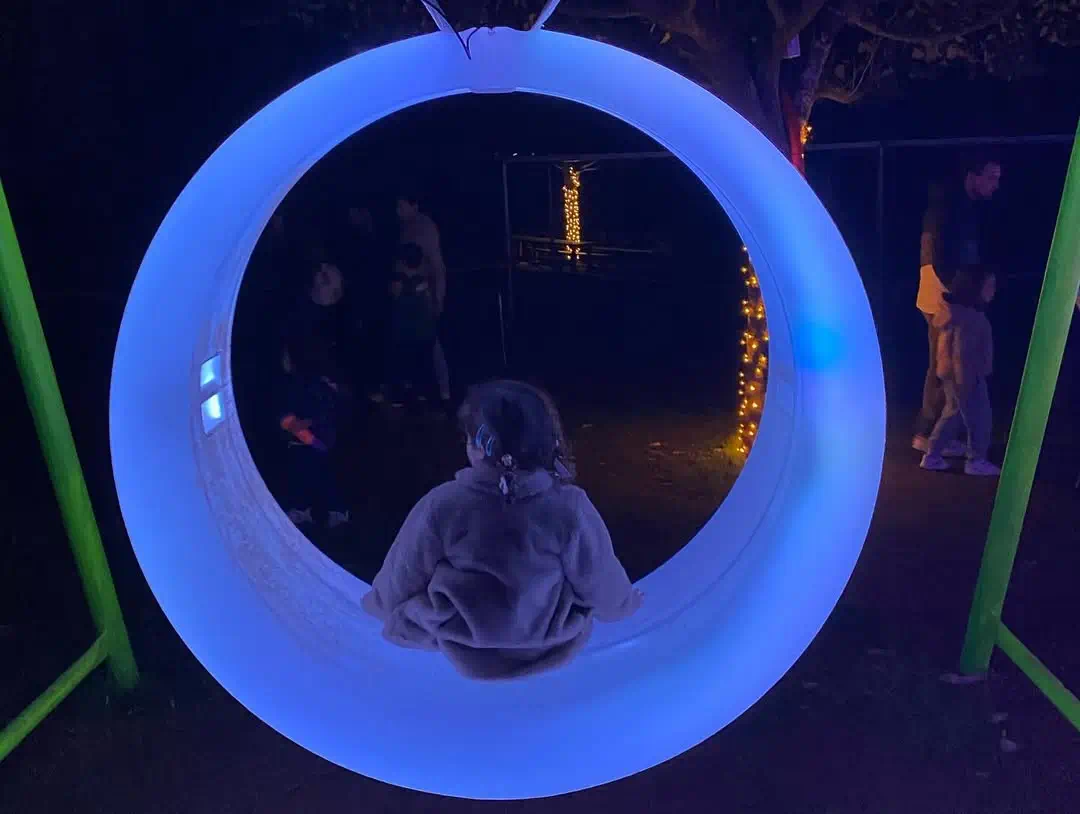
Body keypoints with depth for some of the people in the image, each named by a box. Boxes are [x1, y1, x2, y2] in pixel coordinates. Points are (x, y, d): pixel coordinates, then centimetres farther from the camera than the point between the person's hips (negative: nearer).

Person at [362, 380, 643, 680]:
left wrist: (375, 603, 13)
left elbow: (393, 595, -11)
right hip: (552, 652, 1)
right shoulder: (571, 507, -23)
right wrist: (627, 603, 13)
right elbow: (605, 597, -11)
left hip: (461, 657, 0)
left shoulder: (439, 505, -23)